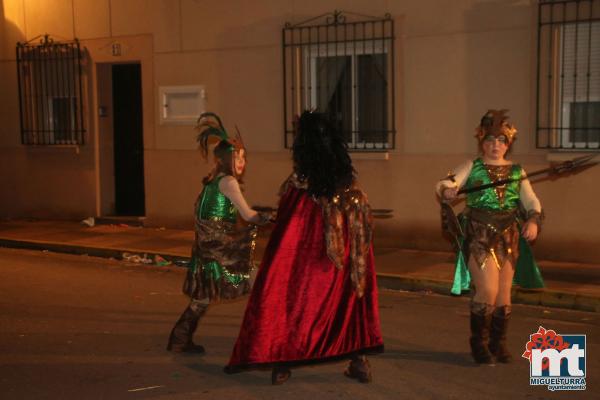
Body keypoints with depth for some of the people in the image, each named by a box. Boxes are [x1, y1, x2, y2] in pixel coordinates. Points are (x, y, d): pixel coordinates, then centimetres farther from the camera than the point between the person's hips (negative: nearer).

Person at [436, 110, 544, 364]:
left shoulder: (517, 171, 11)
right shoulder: (472, 167, 3)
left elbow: (531, 202, 7)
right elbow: (446, 183, -10)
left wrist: (533, 220, -13)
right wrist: (447, 190, -34)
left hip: (509, 236, 4)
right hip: (479, 235, -3)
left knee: (504, 293, 7)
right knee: (488, 290, -11)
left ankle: (498, 343, 22)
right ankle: (479, 343, 8)